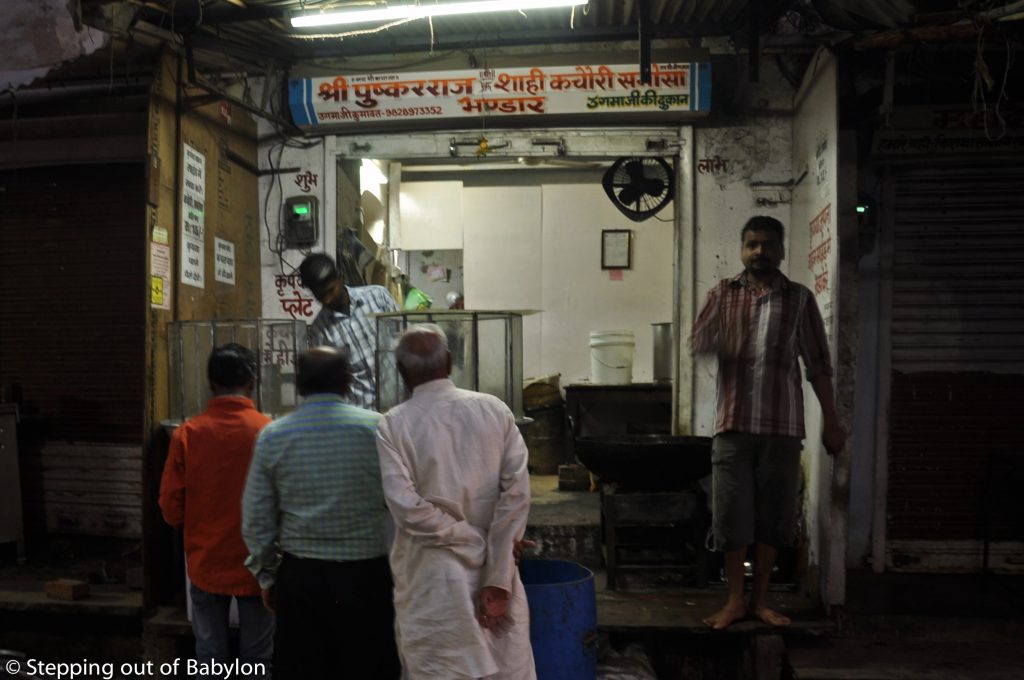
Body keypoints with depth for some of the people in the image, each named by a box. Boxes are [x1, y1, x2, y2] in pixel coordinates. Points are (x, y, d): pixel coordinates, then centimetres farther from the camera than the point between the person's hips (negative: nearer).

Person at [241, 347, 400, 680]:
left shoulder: (272, 436, -1)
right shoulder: (377, 427, -8)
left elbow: (256, 519, 3)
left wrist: (267, 576, 15)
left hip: (299, 576, 2)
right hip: (366, 574, -2)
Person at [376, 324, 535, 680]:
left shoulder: (393, 425, -8)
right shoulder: (495, 410, -2)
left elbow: (407, 507, -18)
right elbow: (517, 492, -9)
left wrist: (470, 537, -7)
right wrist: (498, 579, -9)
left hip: (433, 579, -2)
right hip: (496, 570, 2)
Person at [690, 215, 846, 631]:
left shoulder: (800, 299, 5)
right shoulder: (723, 294, 6)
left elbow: (817, 364, 6)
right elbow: (697, 344, -3)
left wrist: (831, 421, 4)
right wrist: (712, 341, -27)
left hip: (782, 427, 0)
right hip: (734, 424, 0)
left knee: (773, 516, 6)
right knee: (731, 514, 3)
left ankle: (760, 600, 21)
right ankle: (735, 600, 17)